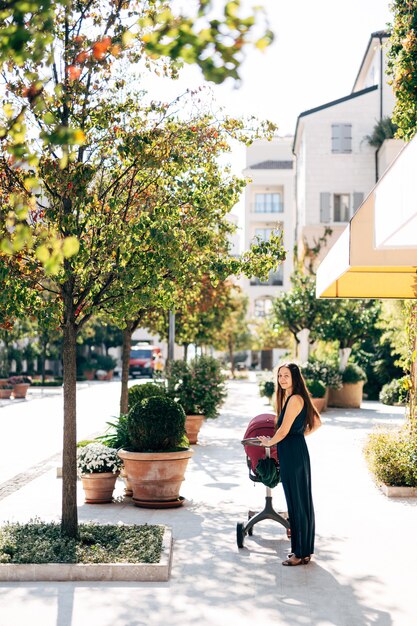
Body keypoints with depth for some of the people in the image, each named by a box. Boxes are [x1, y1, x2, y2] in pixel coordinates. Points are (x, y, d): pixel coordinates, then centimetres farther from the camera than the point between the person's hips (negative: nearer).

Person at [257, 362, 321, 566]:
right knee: (301, 501, 14)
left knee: (297, 501, -3)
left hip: (293, 454, -10)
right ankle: (303, 549, 22)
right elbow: (316, 423, 22)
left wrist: (269, 442, 0)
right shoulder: (299, 398, 14)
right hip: (296, 452, 10)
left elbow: (283, 430, -17)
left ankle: (301, 553, 4)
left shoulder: (295, 399, -16)